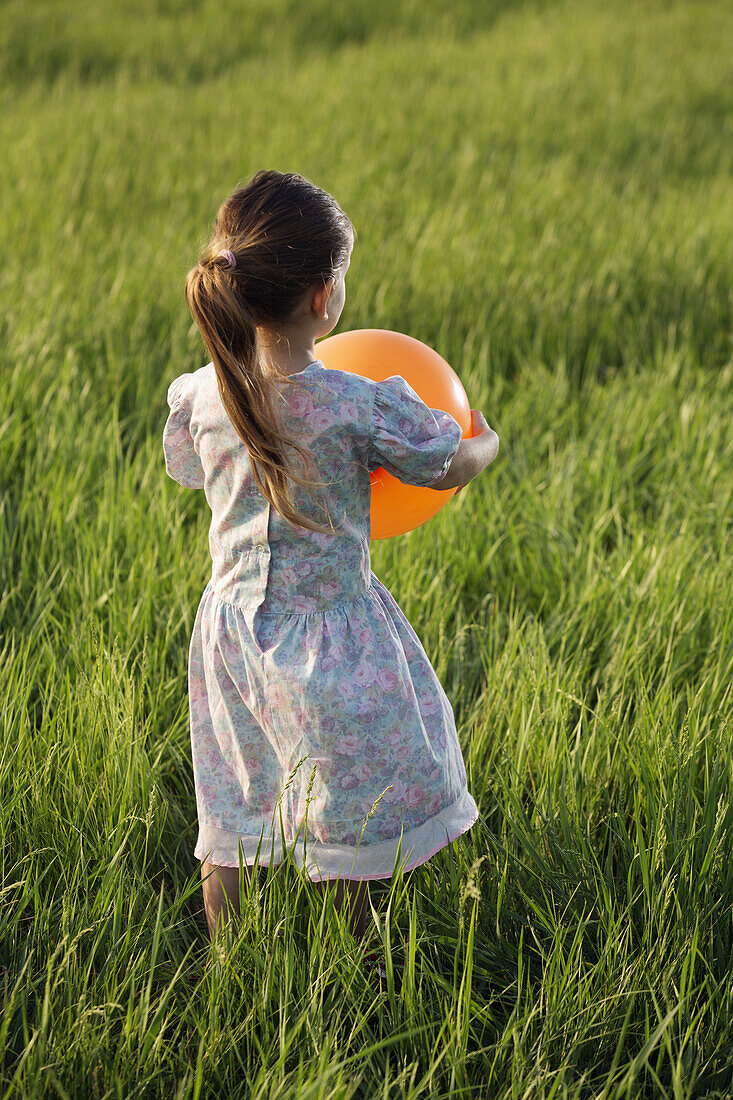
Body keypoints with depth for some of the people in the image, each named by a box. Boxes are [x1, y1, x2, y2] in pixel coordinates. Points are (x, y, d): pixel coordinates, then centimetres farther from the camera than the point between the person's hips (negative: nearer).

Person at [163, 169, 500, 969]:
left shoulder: (199, 397, -10)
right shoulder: (362, 407, -22)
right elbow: (448, 469, -5)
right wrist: (486, 443, 18)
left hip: (231, 625, 4)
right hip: (329, 638, -4)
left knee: (230, 815, 18)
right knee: (358, 815, 13)